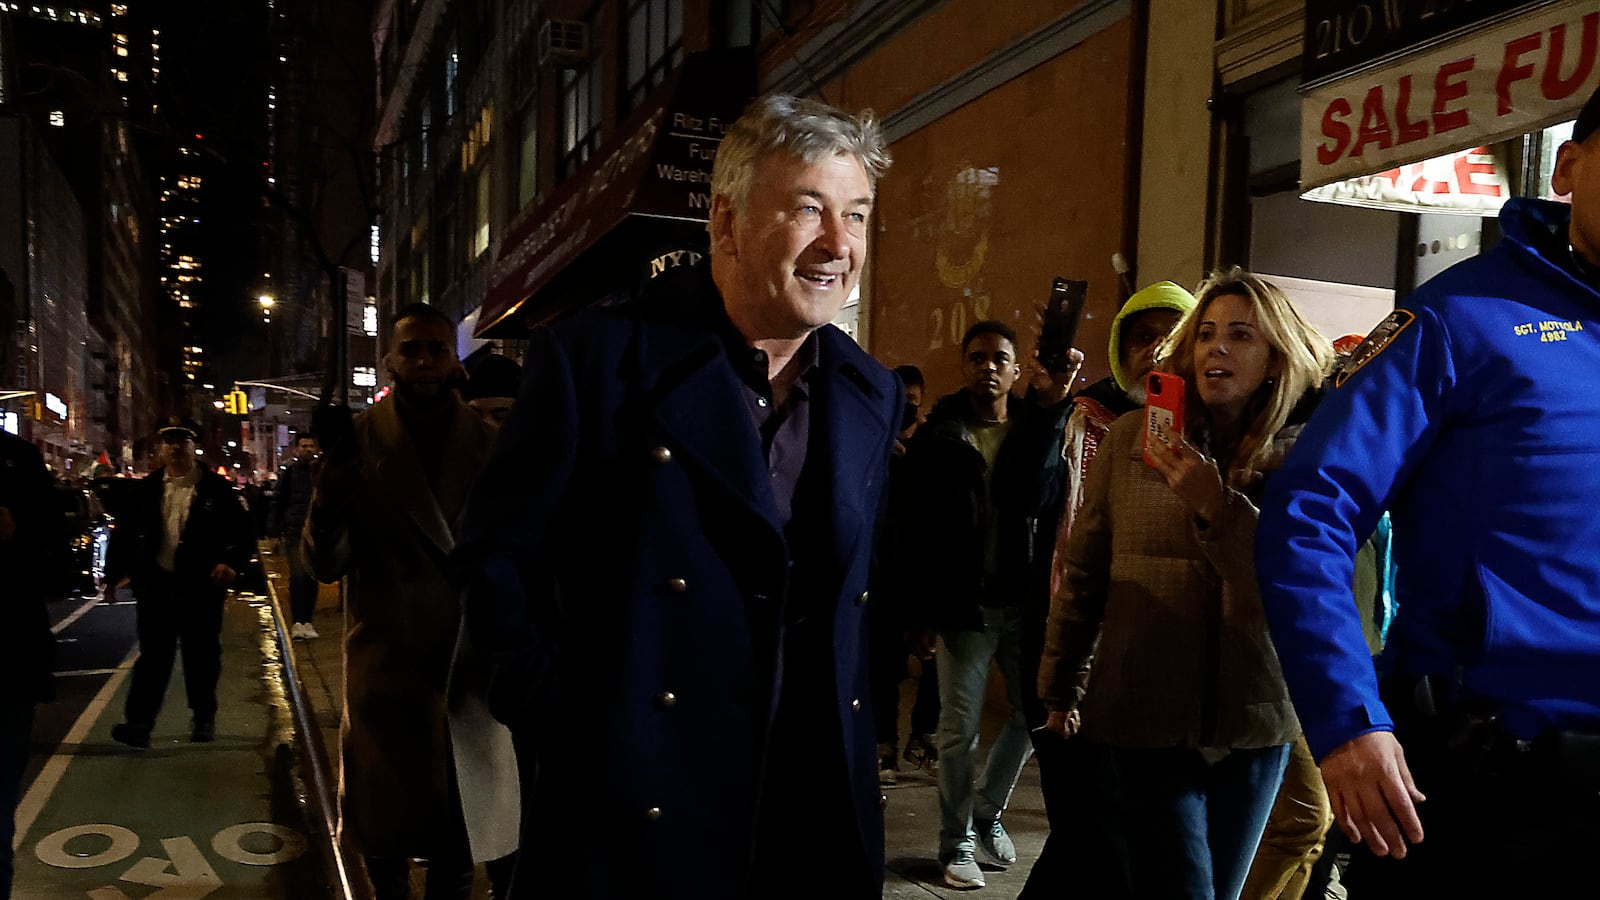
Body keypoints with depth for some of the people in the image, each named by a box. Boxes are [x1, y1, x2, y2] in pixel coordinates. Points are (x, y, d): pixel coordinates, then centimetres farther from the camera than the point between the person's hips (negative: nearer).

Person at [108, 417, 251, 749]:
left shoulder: (215, 487, 0)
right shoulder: (147, 488, 8)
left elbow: (242, 528, -1)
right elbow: (128, 533, 11)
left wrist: (232, 562, -16)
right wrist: (114, 574, 7)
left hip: (201, 584, -2)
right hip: (156, 583, 2)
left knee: (202, 655, 9)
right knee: (153, 653, 0)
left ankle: (204, 718, 23)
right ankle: (138, 723, -1)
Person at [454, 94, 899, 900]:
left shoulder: (873, 396, 4)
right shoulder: (595, 359, -12)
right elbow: (497, 557, -7)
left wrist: (844, 738, 7)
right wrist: (568, 729, -10)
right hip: (633, 823, -4)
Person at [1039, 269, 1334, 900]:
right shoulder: (1132, 438, -3)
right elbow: (1083, 573, 3)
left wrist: (1217, 506, -24)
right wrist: (1060, 690, 8)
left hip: (1254, 723, 2)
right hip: (1145, 718, -2)